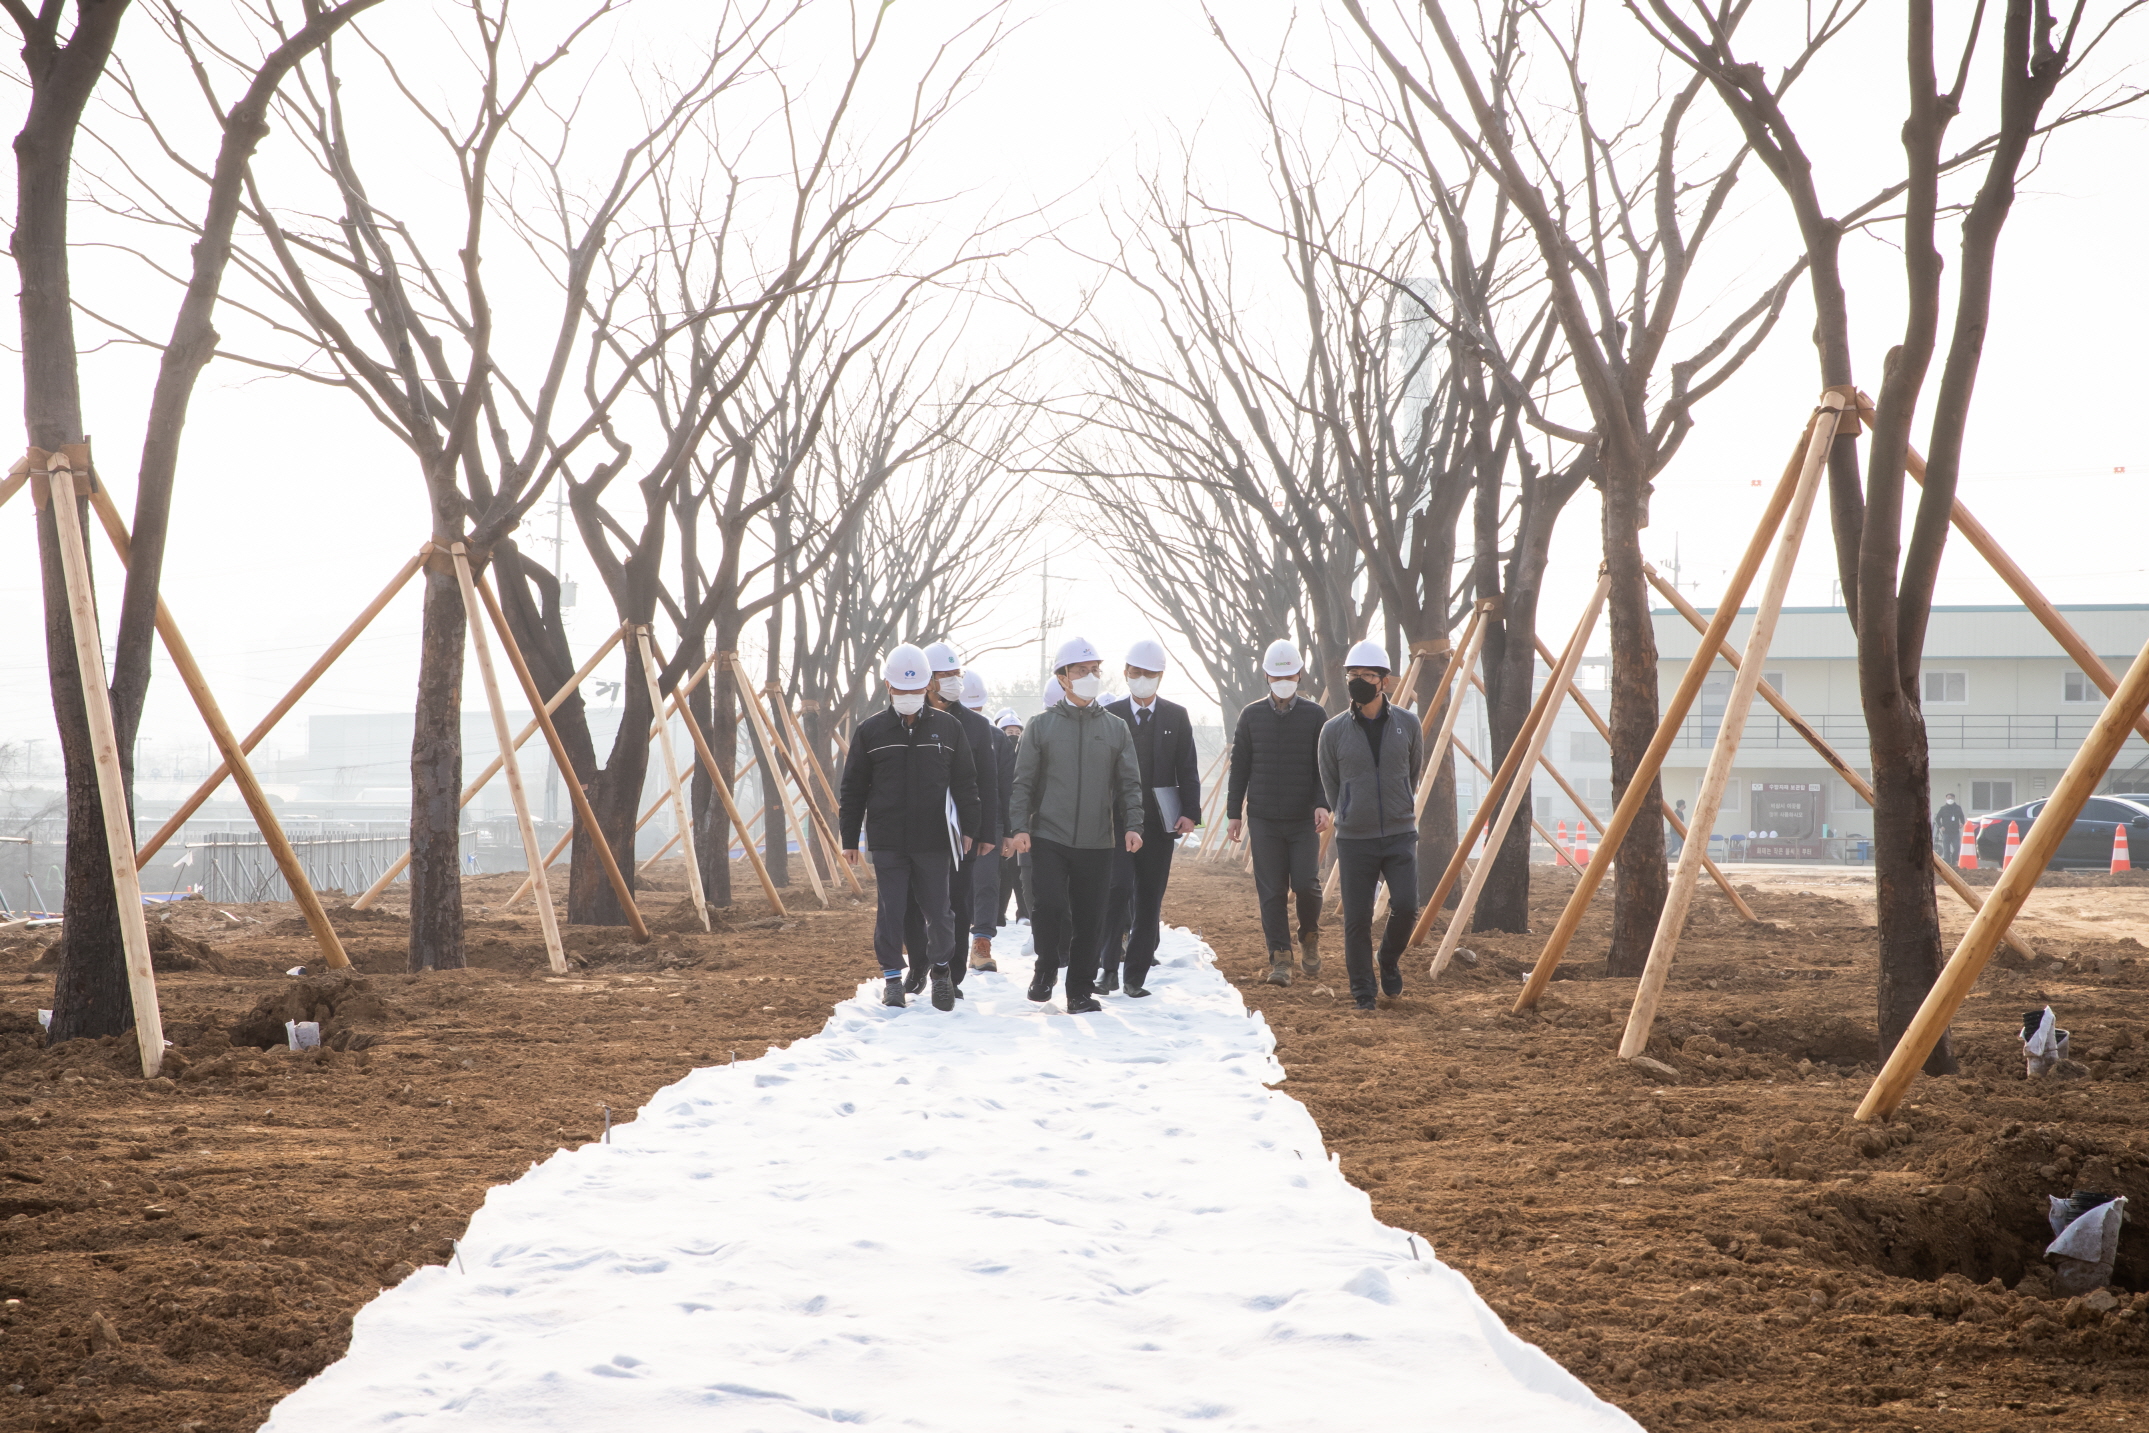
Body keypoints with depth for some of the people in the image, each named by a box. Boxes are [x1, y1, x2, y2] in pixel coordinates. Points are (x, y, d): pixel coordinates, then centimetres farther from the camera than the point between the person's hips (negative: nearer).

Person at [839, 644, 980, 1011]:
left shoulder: (948, 728, 5)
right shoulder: (870, 731, 3)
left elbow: (965, 782, 10)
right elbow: (853, 789, 7)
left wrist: (969, 827, 5)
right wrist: (849, 838, 5)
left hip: (934, 840, 0)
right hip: (887, 842, 0)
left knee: (938, 910, 4)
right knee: (891, 911, 2)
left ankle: (942, 969, 25)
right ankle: (892, 977, 13)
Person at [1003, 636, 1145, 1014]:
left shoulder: (1115, 729, 10)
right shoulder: (1041, 726, 5)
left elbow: (1129, 783, 8)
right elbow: (1024, 781, 3)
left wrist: (1132, 825, -7)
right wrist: (1019, 827, -9)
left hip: (1097, 842, 2)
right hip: (1048, 837, -2)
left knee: (1089, 920, 3)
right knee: (1048, 906, -15)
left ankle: (1080, 991, 15)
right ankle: (1047, 968, 12)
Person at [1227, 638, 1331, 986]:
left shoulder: (1315, 715, 3)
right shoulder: (1251, 716, 6)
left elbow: (1325, 767, 2)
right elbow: (1239, 768, 9)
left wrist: (1322, 804, -12)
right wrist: (1234, 812, 5)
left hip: (1304, 819, -1)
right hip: (1264, 820, 1)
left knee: (1306, 884, -9)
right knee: (1271, 892, -2)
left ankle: (1309, 937, 19)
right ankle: (1280, 958, 2)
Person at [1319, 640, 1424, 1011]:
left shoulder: (1407, 725, 1)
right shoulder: (1334, 730, -2)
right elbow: (1330, 785, 10)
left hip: (1400, 835, 1)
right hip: (1354, 840, -1)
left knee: (1405, 905, -12)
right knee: (1357, 919, -2)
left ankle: (1389, 960, 17)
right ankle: (1362, 993, 11)